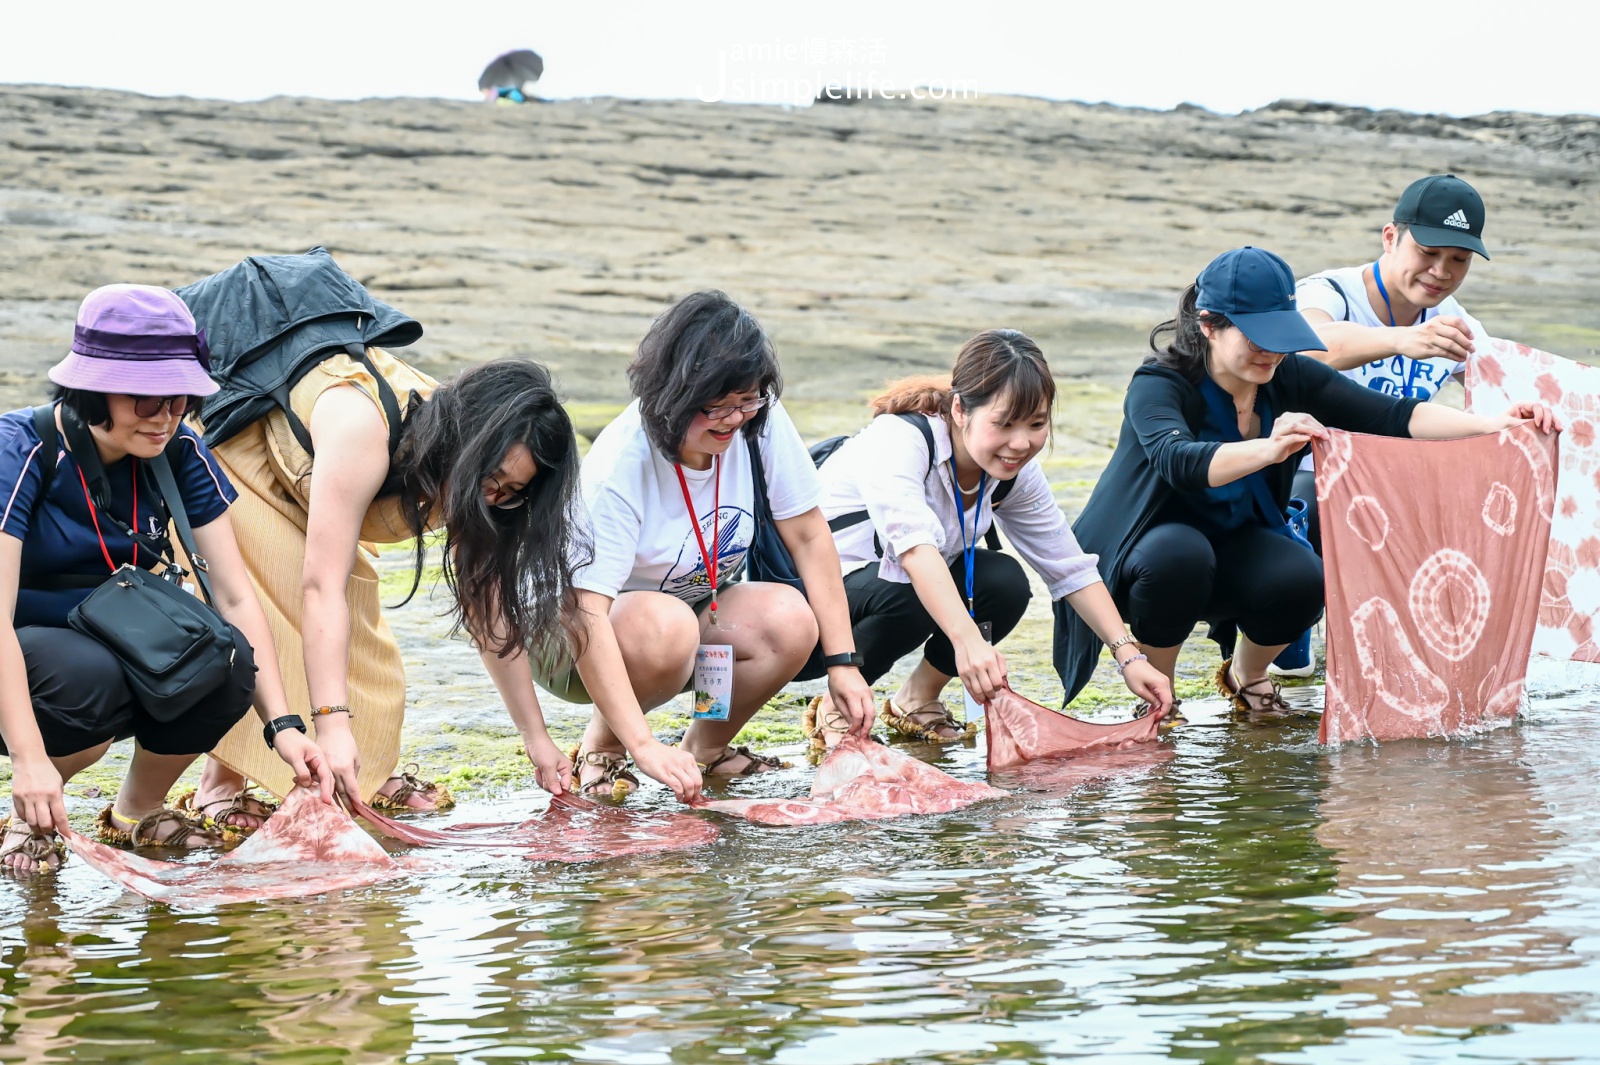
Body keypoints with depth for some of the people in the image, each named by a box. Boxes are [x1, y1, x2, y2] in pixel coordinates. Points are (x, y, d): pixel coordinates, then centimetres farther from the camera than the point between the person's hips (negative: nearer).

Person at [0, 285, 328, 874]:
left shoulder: (181, 455, -8)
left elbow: (236, 597, -9)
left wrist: (282, 725, -22)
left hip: (115, 643, 5)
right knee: (93, 680, -37)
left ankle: (136, 812, 2)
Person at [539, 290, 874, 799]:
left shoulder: (761, 424, -16)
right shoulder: (618, 467, -30)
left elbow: (809, 536, -7)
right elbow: (586, 613, -36)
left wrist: (843, 662, -15)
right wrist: (645, 747, -44)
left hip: (701, 613, 5)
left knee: (790, 621, -25)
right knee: (667, 626, -38)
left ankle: (707, 746, 1)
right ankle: (601, 746, -8)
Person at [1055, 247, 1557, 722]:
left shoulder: (1290, 379, -10)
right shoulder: (1158, 386, -25)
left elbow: (1393, 415, -16)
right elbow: (1177, 460, -45)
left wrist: (1493, 425, -31)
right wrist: (1268, 450, -62)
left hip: (1231, 550, 5)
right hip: (1139, 555, -4)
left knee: (1303, 578, -26)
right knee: (1180, 554, -38)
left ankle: (1247, 674, 6)